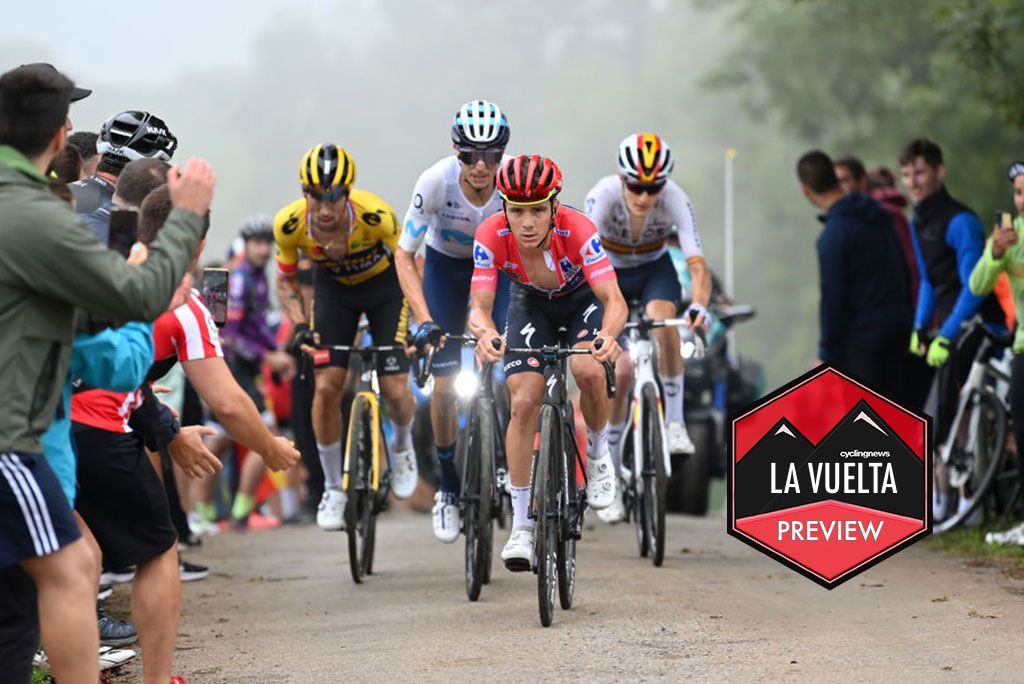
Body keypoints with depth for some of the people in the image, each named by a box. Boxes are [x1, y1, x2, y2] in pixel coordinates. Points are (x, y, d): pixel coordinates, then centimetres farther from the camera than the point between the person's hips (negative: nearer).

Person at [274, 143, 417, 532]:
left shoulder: (375, 216, -36)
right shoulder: (289, 224, -28)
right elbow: (286, 281, -8)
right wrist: (300, 326, -24)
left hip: (384, 285, -2)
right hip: (334, 287, 2)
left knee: (395, 390, -9)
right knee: (327, 387, -10)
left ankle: (402, 445, 27)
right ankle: (333, 488, 7)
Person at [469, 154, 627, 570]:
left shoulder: (577, 231, -37)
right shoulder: (491, 236, -31)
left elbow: (615, 301, -41)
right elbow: (479, 307, -32)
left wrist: (608, 334, -63)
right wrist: (485, 332, -56)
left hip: (583, 298, -2)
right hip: (531, 303, 2)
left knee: (587, 370, -31)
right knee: (524, 402, -14)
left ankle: (599, 454, 0)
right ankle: (521, 525, -6)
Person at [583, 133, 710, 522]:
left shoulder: (675, 200, -30)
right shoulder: (603, 196, -32)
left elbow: (698, 264, -37)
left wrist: (698, 306, -56)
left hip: (655, 270, 1)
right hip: (611, 274, -1)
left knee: (663, 323, -34)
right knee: (620, 373, -11)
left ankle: (674, 422, -16)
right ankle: (610, 480, 3)